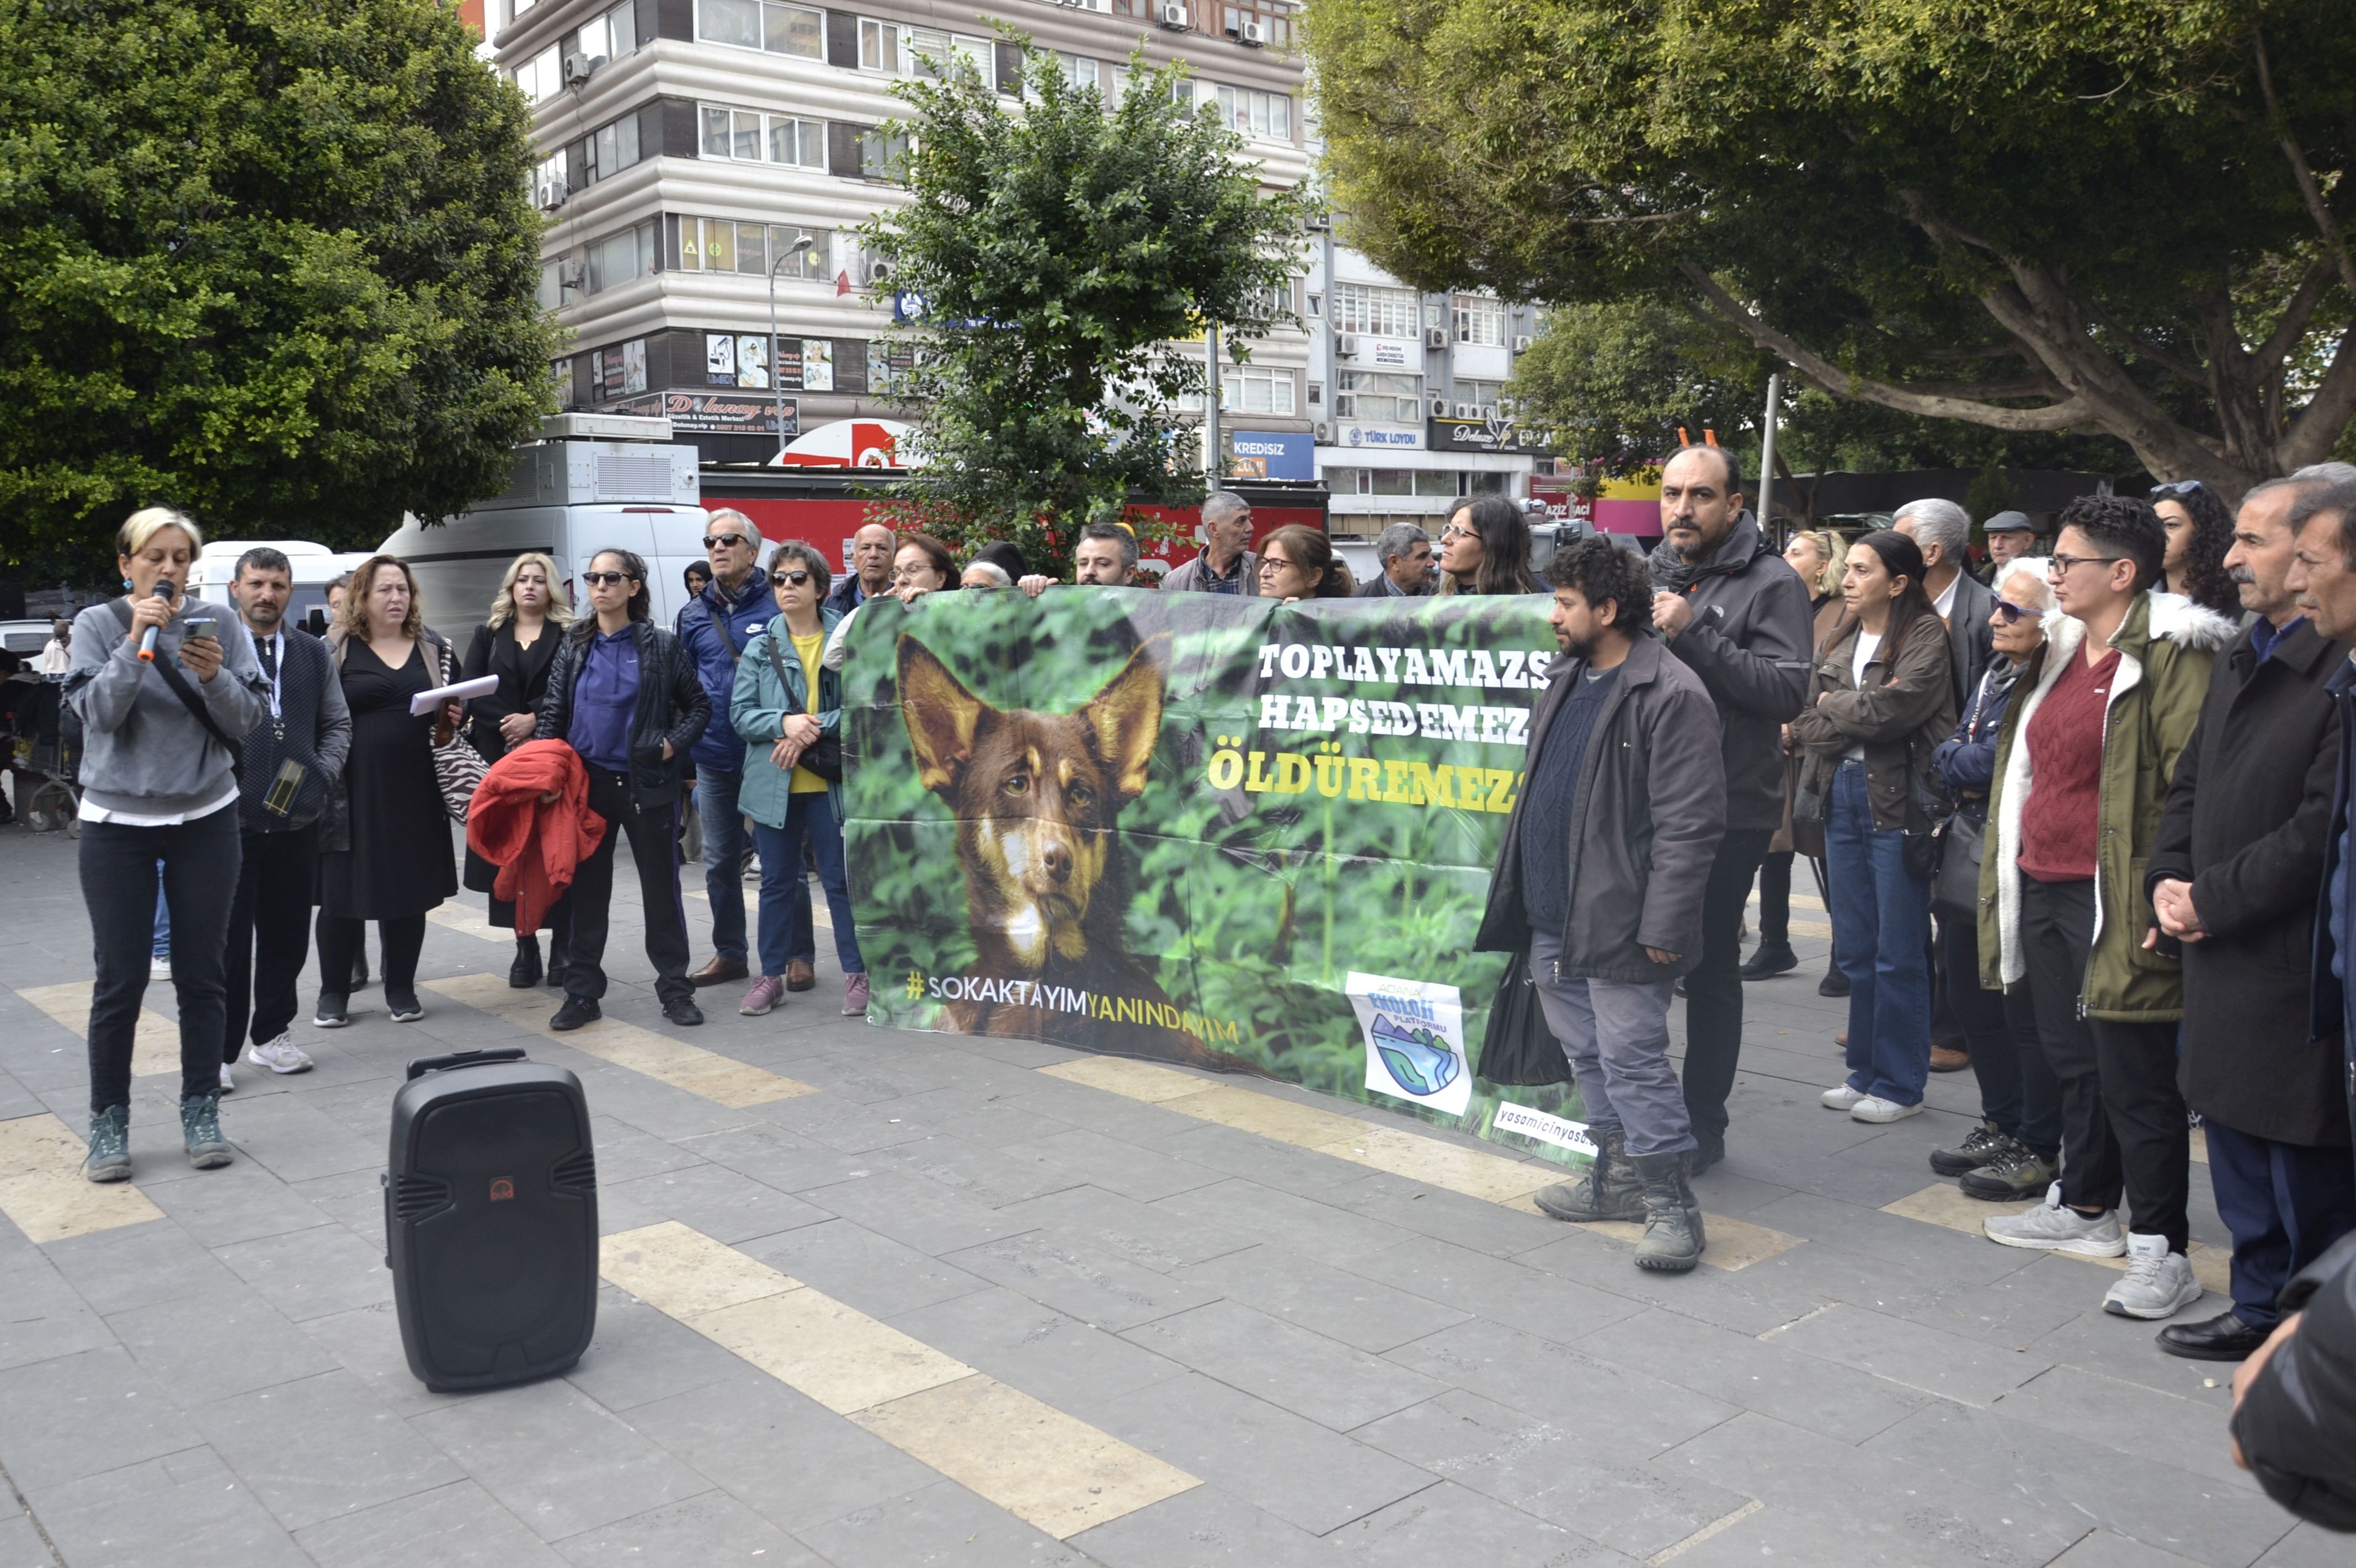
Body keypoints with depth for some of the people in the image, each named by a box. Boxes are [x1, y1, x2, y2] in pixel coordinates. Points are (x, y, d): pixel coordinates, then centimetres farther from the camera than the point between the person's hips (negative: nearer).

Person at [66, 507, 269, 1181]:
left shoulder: (220, 628, 0)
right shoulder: (97, 625, -2)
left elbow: (248, 720, -3)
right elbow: (98, 713, -13)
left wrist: (214, 677, -21)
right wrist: (138, 641, -22)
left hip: (205, 820, 1)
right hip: (118, 822, -1)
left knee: (201, 974, 6)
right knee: (120, 980, 1)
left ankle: (201, 1112, 18)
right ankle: (108, 1121, 15)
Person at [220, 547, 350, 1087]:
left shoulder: (313, 653, 12)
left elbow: (338, 724, 15)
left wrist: (322, 774, 0)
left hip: (296, 820, 4)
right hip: (229, 819, -4)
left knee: (288, 934, 12)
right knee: (228, 938, 1)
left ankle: (272, 1033, 26)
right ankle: (219, 1050, 11)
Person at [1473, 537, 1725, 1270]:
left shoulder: (1671, 695, -15)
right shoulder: (1565, 681, 14)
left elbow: (1690, 822, -18)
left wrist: (1663, 927, -20)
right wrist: (1518, 895, 19)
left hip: (1618, 925, -9)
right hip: (1552, 919, 9)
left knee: (1633, 1061, -4)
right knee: (1588, 1058, 18)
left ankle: (1670, 1201, 9)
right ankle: (1617, 1176, 31)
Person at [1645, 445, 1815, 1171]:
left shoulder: (1772, 584, -4)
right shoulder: (1648, 575, 13)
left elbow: (1788, 690, -17)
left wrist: (1692, 635, -21)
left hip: (1727, 813, -5)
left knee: (1709, 968, 6)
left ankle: (1703, 1124, 19)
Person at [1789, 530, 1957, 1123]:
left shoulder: (1926, 636, -7)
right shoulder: (1838, 641, 14)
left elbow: (1894, 708, -20)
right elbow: (1805, 722, 7)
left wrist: (1832, 706, -5)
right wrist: (1863, 712, -10)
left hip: (1899, 803, -7)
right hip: (1842, 795, 7)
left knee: (1899, 952, 0)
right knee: (1855, 948, 13)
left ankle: (1899, 1084, 11)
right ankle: (1864, 1072, 24)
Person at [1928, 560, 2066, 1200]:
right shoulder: (1995, 675, 13)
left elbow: (1989, 763, -20)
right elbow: (1947, 754, 15)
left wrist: (1958, 760, -2)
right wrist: (1967, 764, -4)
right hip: (1968, 865, 9)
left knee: (2027, 1019, 1)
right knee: (1976, 1004, 18)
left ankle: (2037, 1150, 14)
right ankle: (2001, 1127, 32)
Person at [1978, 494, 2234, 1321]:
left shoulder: (2169, 656, -11)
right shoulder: (2059, 650, 15)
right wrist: (2012, 871, 21)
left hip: (2113, 898, -8)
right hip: (2042, 887, 8)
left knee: (2133, 1074, -2)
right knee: (2072, 1059, 18)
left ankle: (2162, 1252, 8)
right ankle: (2086, 1208, 33)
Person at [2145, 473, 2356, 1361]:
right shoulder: (2241, 659, 12)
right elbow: (2191, 781, 17)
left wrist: (2211, 900, -14)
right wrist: (2169, 880, 2)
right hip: (2222, 960, 9)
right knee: (2239, 1152, 20)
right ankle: (2262, 1310, 35)